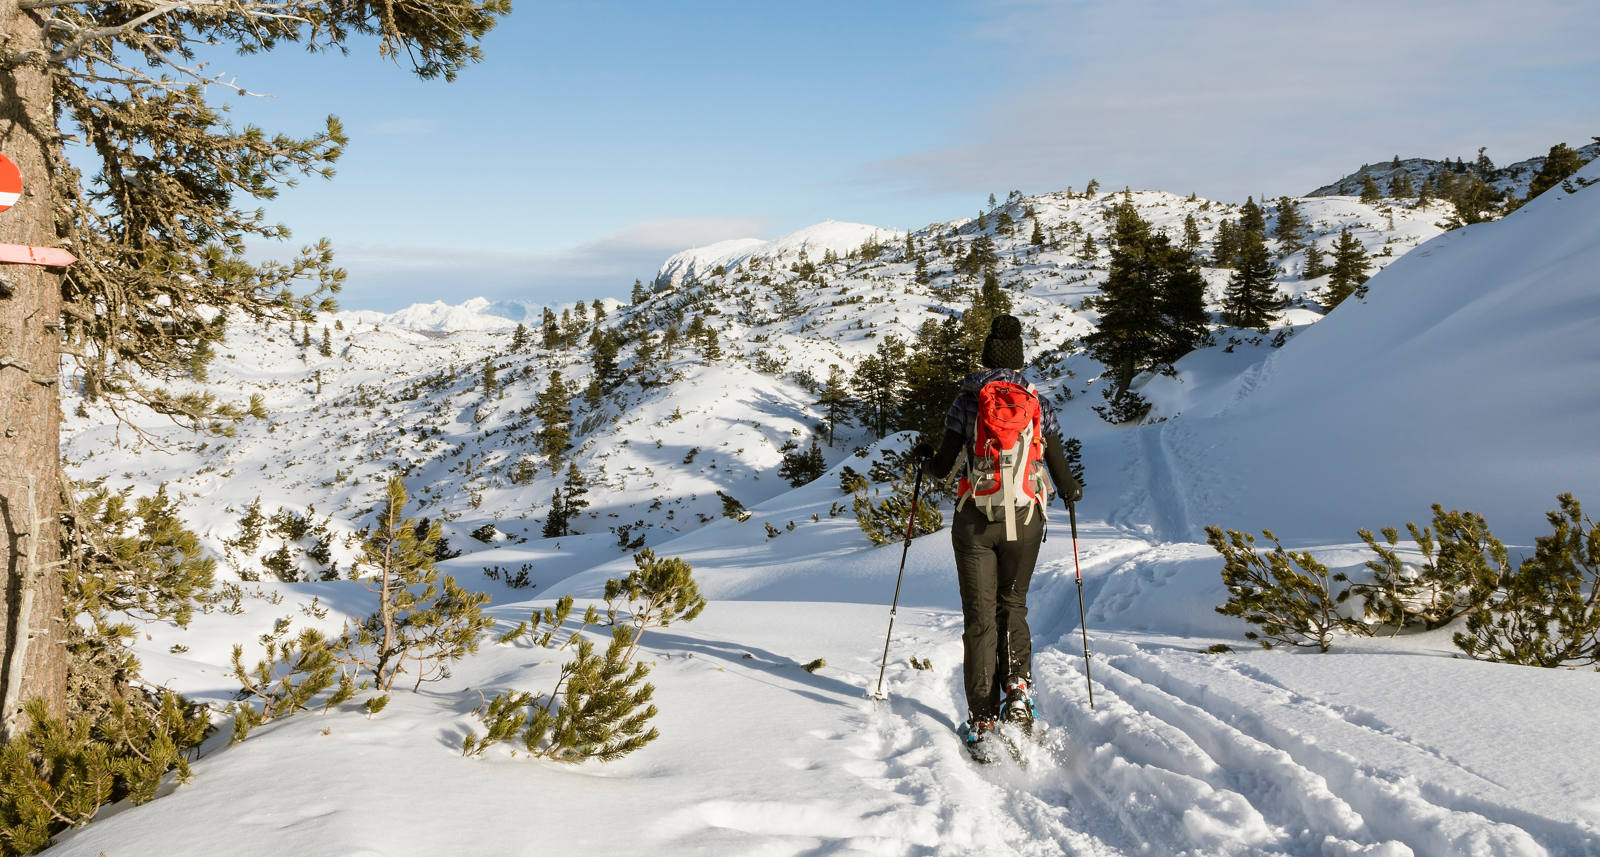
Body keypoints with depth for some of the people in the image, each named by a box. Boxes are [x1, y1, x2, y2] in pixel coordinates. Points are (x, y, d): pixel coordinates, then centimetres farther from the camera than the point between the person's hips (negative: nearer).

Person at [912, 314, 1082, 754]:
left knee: (979, 616, 6)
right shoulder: (1038, 404, 4)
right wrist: (1073, 490, 27)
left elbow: (942, 468, -1)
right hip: (1025, 519, 1)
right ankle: (1018, 690, -1)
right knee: (1013, 606, 20)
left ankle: (982, 719, 3)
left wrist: (925, 453, 22)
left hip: (975, 520, -1)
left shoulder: (966, 402, 0)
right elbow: (1064, 480, 3)